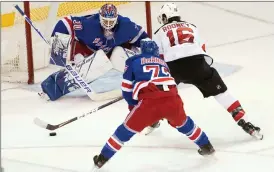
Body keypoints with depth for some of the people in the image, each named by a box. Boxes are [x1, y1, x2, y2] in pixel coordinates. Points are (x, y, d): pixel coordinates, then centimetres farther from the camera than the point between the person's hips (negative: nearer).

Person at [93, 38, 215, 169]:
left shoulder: (133, 61, 22)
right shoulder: (162, 62, 35)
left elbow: (126, 88, 18)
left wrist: (133, 105, 33)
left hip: (150, 102, -3)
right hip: (172, 100, 3)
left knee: (128, 129, 13)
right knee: (182, 123, 34)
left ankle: (103, 158, 16)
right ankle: (206, 146, 43)